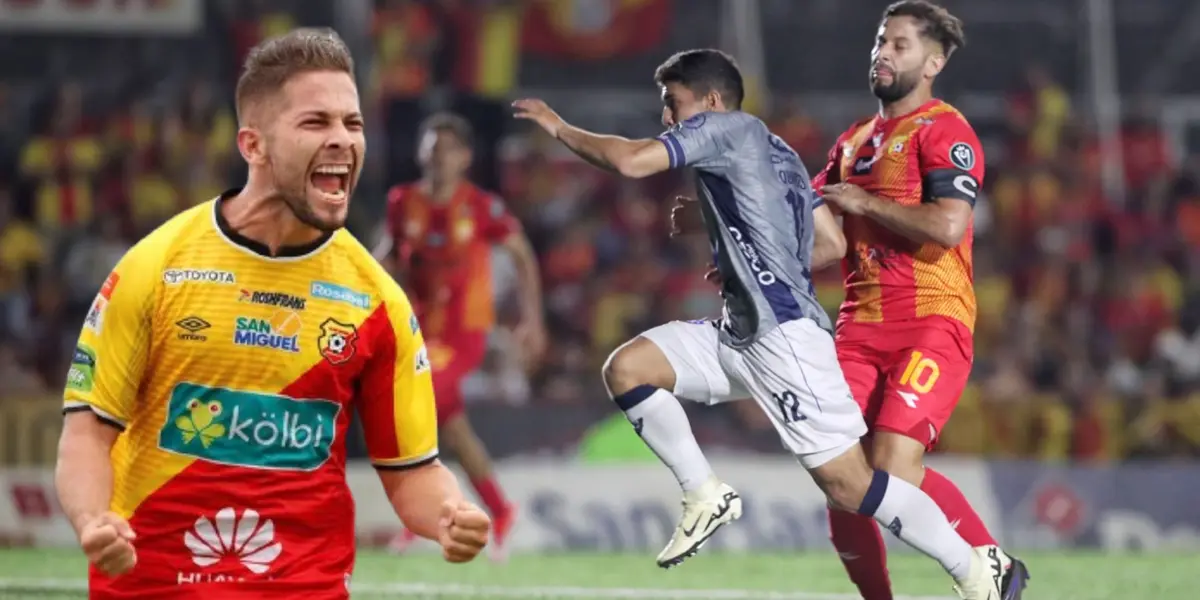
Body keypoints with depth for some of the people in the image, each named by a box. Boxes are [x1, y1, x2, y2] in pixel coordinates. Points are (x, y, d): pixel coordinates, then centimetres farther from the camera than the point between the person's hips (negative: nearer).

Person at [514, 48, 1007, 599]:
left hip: (784, 334, -10)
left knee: (847, 484, -9)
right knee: (626, 368, 0)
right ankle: (705, 496, 7)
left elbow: (632, 161, -16)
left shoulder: (725, 127, -5)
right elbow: (832, 245, 19)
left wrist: (559, 128, -2)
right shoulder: (776, 153, 21)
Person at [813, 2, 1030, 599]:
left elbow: (947, 226, -19)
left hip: (931, 324, -7)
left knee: (892, 465, -20)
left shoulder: (944, 131, -5)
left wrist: (863, 201, -10)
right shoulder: (854, 141, 19)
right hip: (860, 326, 7)